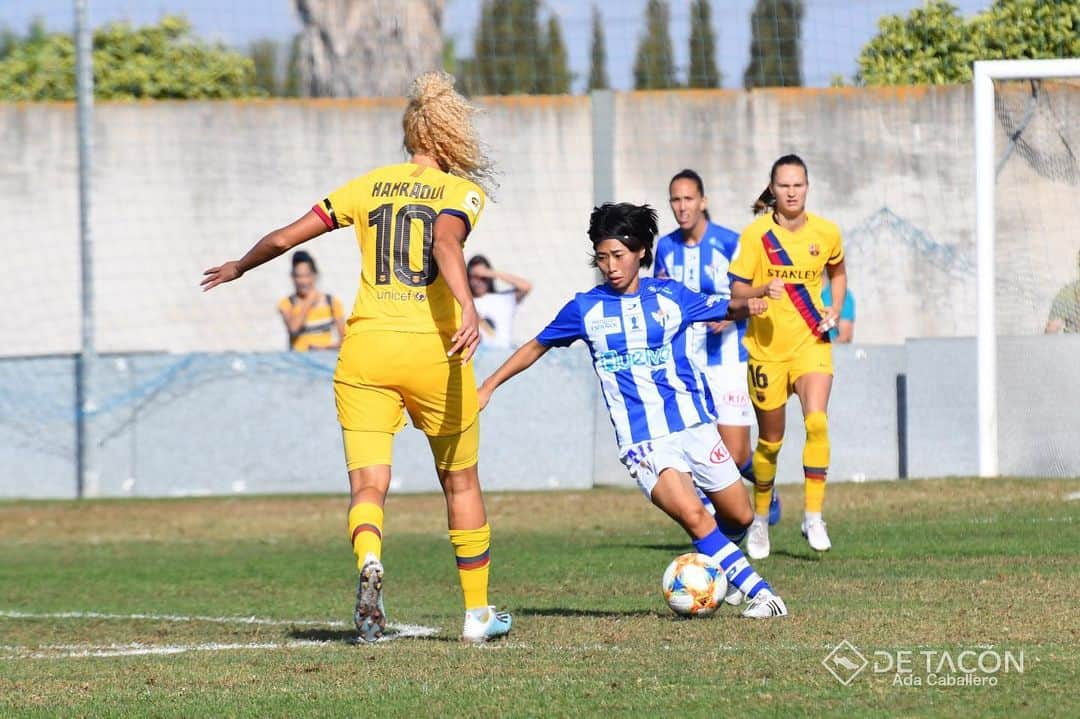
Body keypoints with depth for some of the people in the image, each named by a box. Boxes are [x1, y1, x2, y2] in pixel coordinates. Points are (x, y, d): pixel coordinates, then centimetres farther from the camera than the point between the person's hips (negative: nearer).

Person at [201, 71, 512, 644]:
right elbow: (446, 242, -20)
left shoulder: (370, 185, 11)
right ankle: (478, 613, 22)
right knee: (461, 481, 16)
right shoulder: (461, 190, 2)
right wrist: (468, 309, -34)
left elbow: (285, 237, 12)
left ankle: (369, 562, -37)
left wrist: (239, 268, 30)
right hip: (433, 349, -2)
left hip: (366, 348, 2)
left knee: (368, 484, -4)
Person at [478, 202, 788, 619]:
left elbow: (725, 311, 17)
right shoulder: (586, 308, 2)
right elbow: (537, 346, 16)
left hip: (694, 427, 3)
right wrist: (488, 387, 16)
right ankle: (758, 592, -20)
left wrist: (745, 306, -6)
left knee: (740, 517, 5)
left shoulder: (669, 296, 4)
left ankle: (714, 567, 36)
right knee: (692, 515, -24)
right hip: (643, 442, -3)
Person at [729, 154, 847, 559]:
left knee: (816, 421, -22)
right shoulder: (756, 234, -7)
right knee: (770, 439, 8)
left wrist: (834, 310, 3)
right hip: (767, 344, -1)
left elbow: (838, 273, 19)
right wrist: (763, 290, -27)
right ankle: (760, 518, 29)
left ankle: (813, 516, -18)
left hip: (811, 342, 1)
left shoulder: (826, 233, 0)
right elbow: (736, 288, -6)